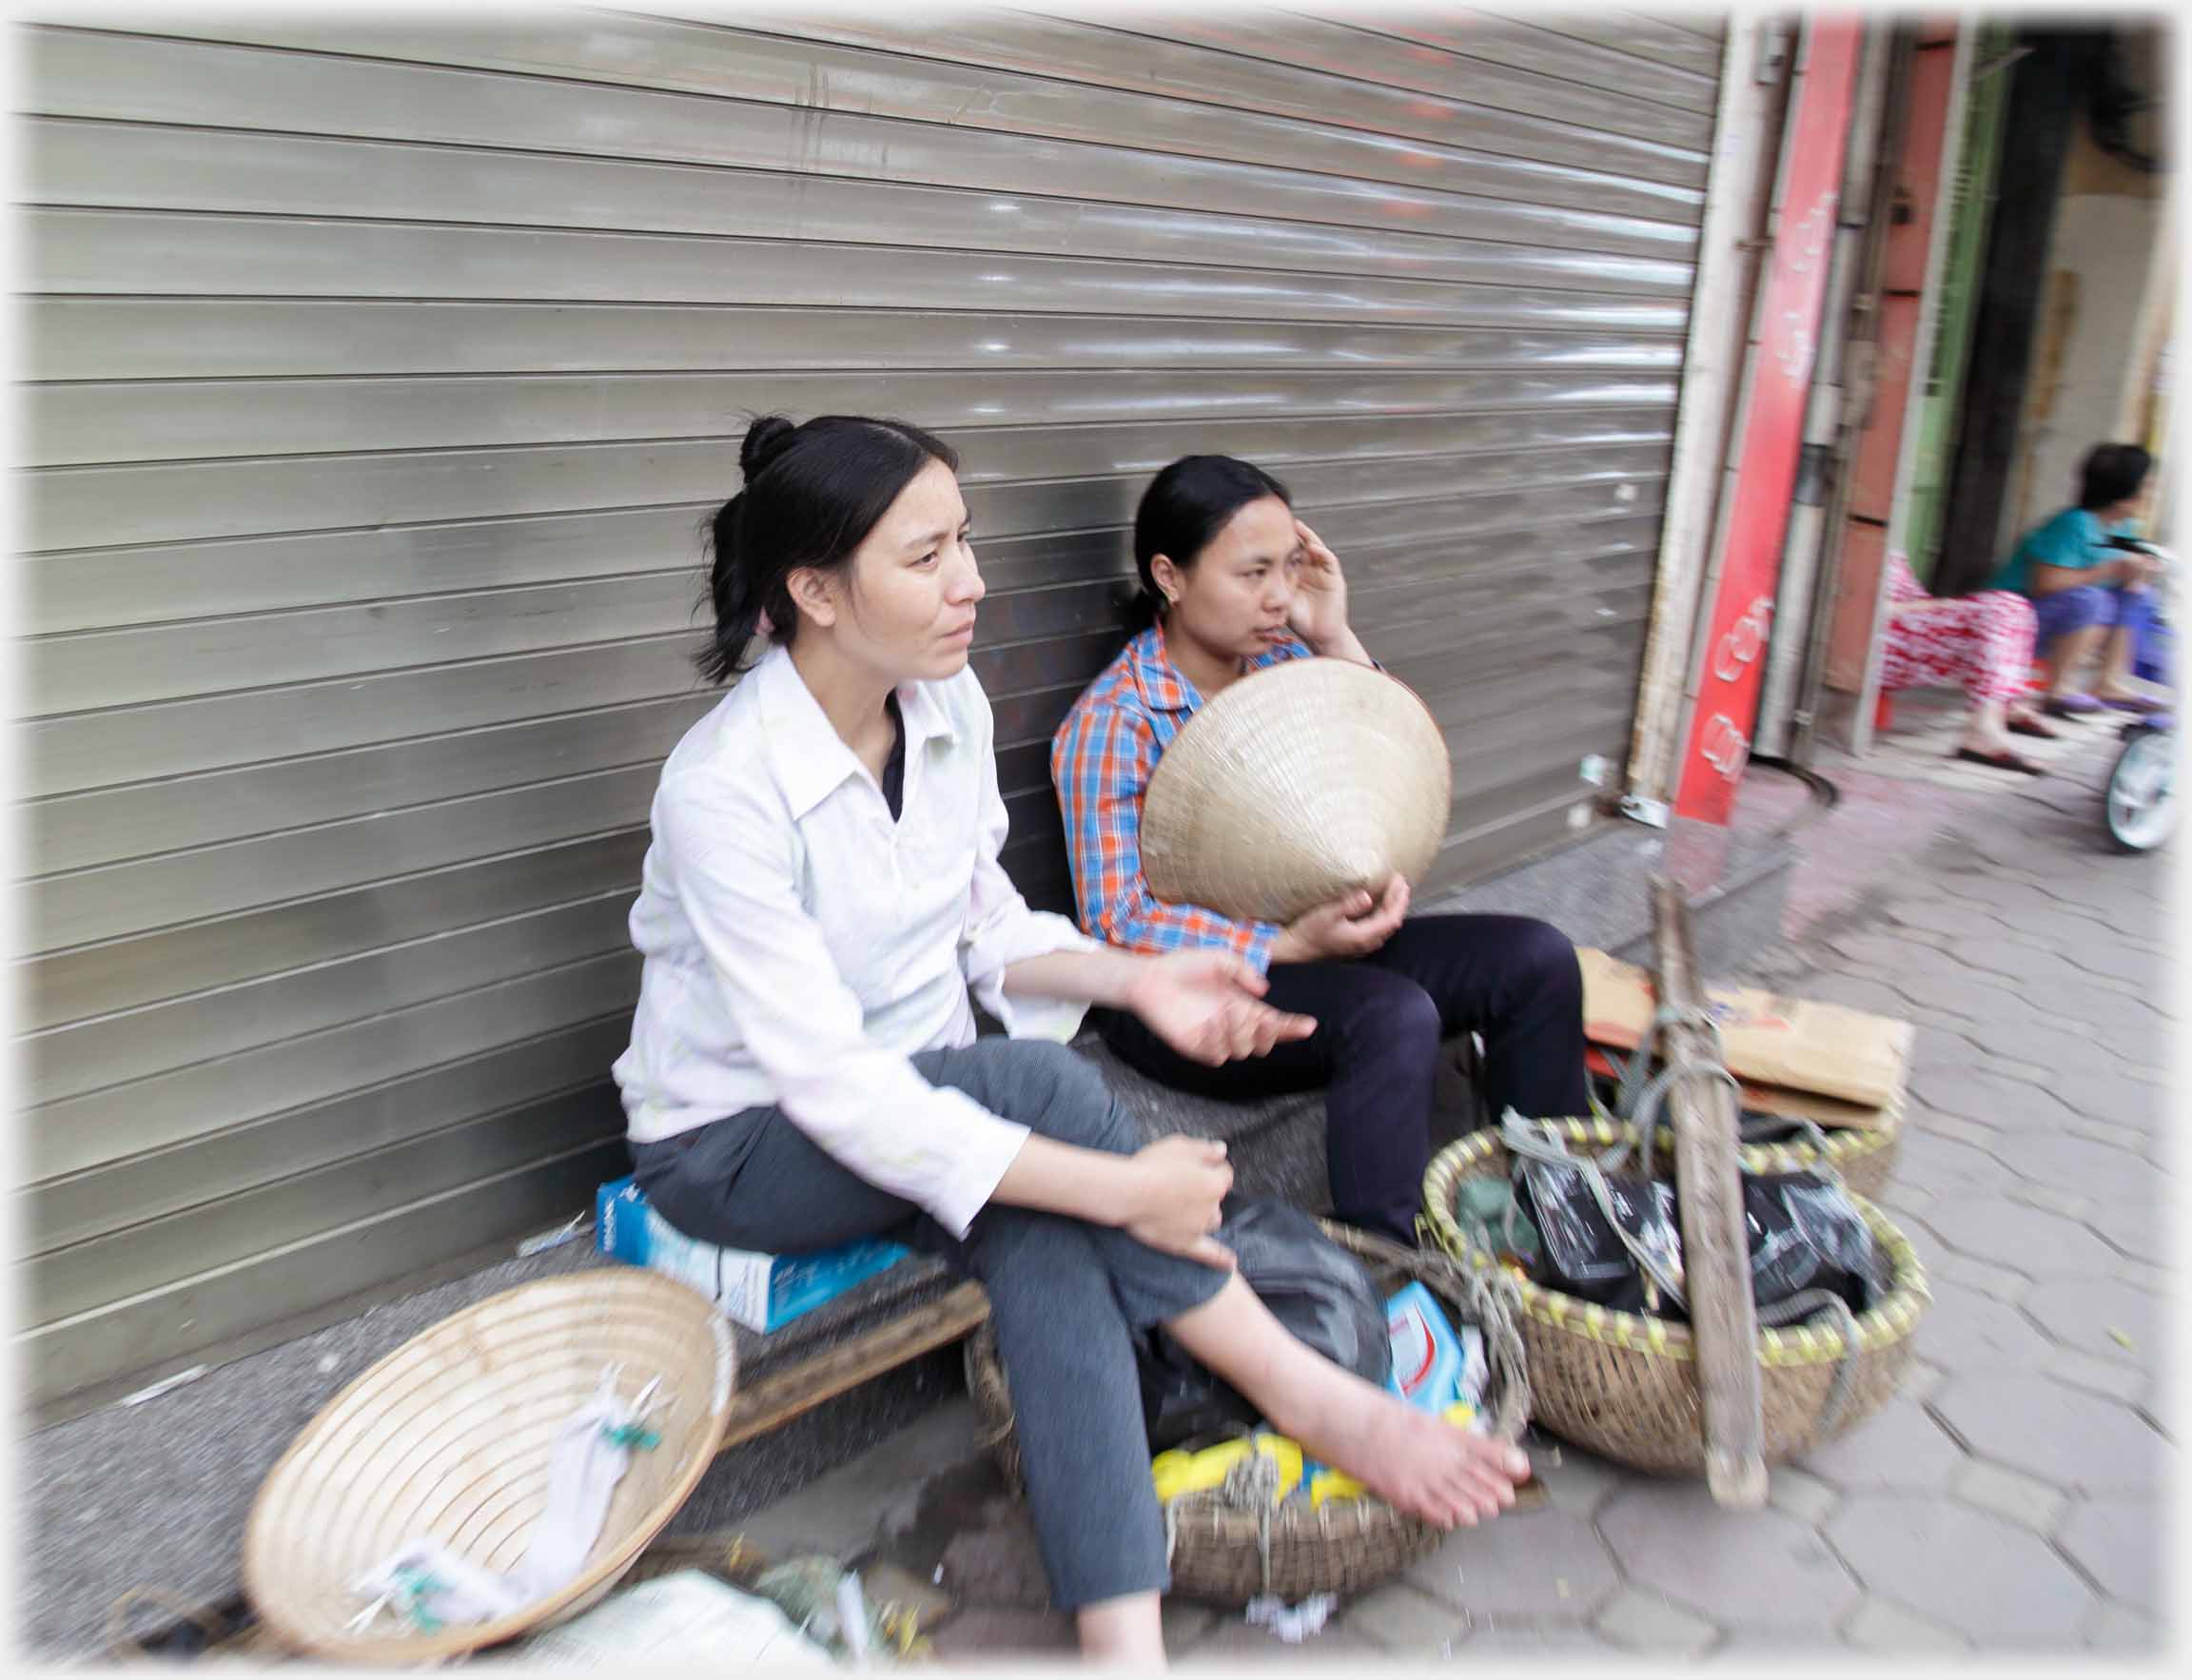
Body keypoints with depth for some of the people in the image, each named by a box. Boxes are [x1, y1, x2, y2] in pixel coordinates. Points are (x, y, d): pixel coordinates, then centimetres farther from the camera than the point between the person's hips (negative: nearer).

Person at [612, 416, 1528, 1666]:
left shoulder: (950, 706, -6)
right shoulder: (727, 787, -27)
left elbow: (987, 929, 6)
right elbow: (835, 1088, -30)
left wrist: (1133, 980, -15)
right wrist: (1120, 1189, -33)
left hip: (925, 1096, 5)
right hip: (741, 1140, -5)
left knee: (1044, 1232, -27)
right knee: (1038, 1081, -30)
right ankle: (1309, 1396, -15)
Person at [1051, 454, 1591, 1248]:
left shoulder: (1283, 660, 4)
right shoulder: (1111, 724, -15)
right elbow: (1119, 920, -17)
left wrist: (1337, 640, -7)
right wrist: (1287, 946, -25)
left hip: (1306, 940, 7)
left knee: (1536, 958, -6)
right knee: (1394, 1015, -33)